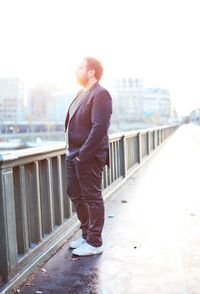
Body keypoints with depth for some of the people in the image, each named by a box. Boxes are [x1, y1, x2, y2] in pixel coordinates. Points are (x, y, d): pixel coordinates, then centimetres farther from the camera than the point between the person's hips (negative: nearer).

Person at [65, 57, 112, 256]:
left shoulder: (100, 94, -12)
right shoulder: (81, 94, 16)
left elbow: (99, 127, -21)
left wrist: (83, 154, -20)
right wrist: (71, 150, 11)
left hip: (89, 157, -9)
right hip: (73, 155, 9)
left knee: (92, 198, 1)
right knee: (76, 195, 16)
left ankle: (94, 243, 15)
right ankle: (86, 234, 32)